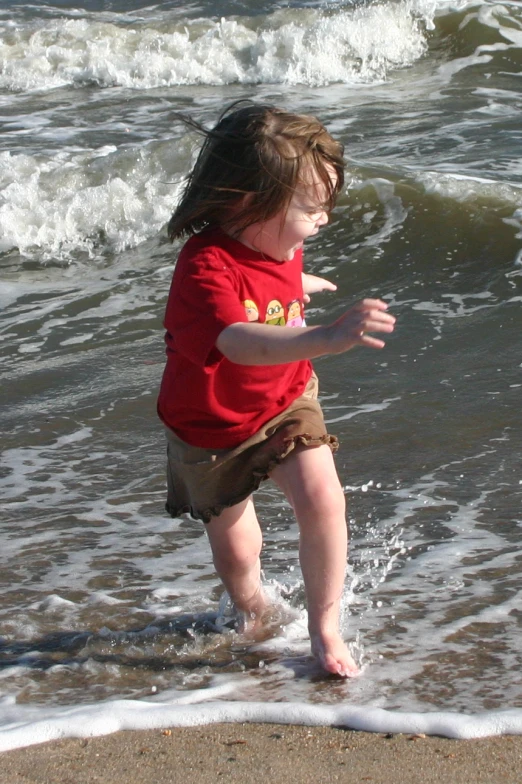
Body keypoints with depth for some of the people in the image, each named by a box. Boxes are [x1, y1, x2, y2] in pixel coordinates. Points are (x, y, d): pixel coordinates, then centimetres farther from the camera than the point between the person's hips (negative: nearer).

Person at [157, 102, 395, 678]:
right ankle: (251, 607, 49)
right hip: (213, 430, -4)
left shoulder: (279, 244, -10)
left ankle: (324, 625, 1)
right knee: (236, 551, 13)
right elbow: (237, 341, -56)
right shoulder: (206, 268, -36)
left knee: (322, 499, -19)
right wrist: (325, 338, -70)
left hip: (285, 399, 5)